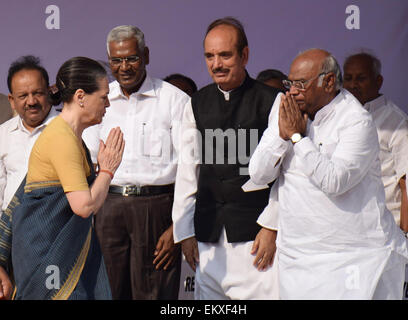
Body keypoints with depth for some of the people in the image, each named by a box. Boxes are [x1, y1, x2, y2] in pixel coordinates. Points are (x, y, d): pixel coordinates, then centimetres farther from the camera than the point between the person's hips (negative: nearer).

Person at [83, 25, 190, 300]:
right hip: (109, 207, 4)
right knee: (108, 292, 3)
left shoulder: (174, 99, -1)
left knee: (153, 294, -3)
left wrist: (178, 226, -10)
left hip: (156, 206, -3)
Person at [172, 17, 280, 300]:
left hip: (255, 233, -4)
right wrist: (184, 231, 9)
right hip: (208, 234, 4)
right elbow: (188, 168, 12)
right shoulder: (198, 104, 11)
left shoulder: (270, 101, -2)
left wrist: (272, 228, -7)